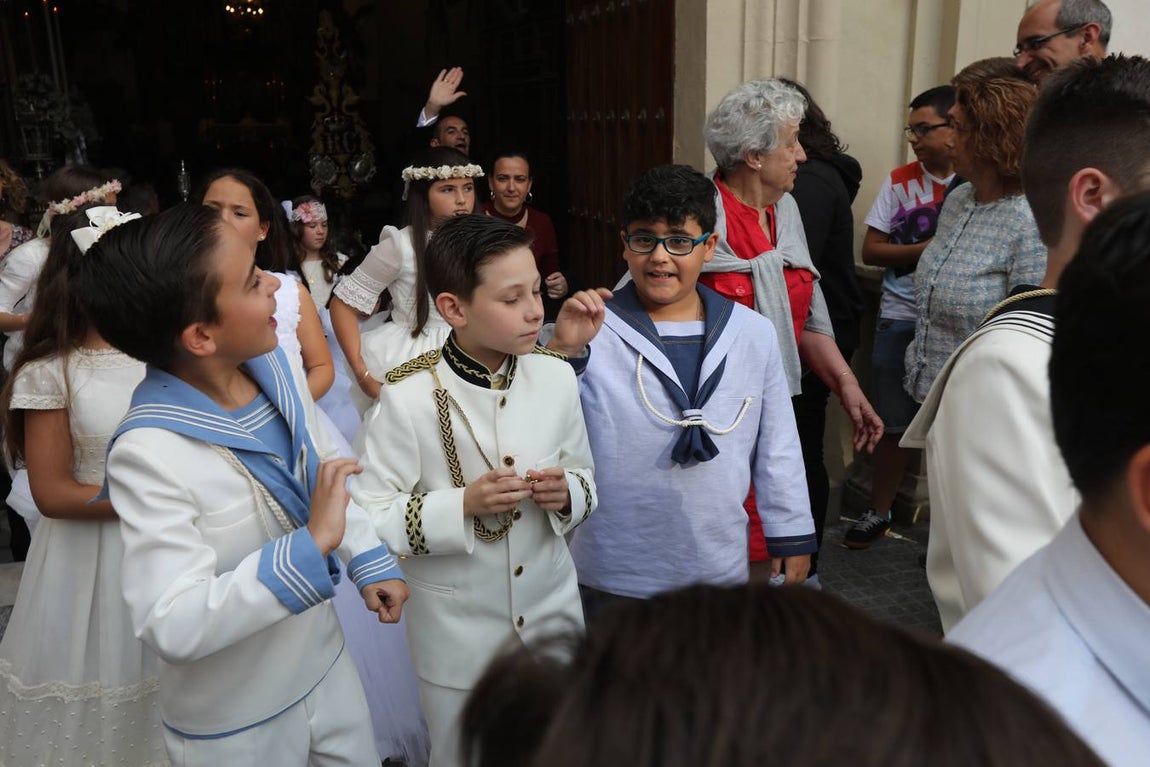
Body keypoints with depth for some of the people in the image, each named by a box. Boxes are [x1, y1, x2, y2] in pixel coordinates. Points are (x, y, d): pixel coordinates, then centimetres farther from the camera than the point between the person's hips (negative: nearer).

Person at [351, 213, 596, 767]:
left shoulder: (556, 375, -7)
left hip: (553, 611, 4)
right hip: (458, 634, -3)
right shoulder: (408, 397, -20)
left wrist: (566, 494, -17)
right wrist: (462, 505, -27)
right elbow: (368, 519, -15)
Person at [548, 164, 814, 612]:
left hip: (719, 569, 3)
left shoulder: (753, 334, 0)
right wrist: (563, 350, -28)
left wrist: (792, 537, 10)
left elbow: (777, 445, 7)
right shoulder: (591, 331, -11)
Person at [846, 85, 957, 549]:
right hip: (901, 319, 2)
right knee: (895, 423, 9)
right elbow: (871, 251, 1)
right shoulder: (900, 181, 5)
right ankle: (878, 513, 26)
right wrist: (927, 248, -12)